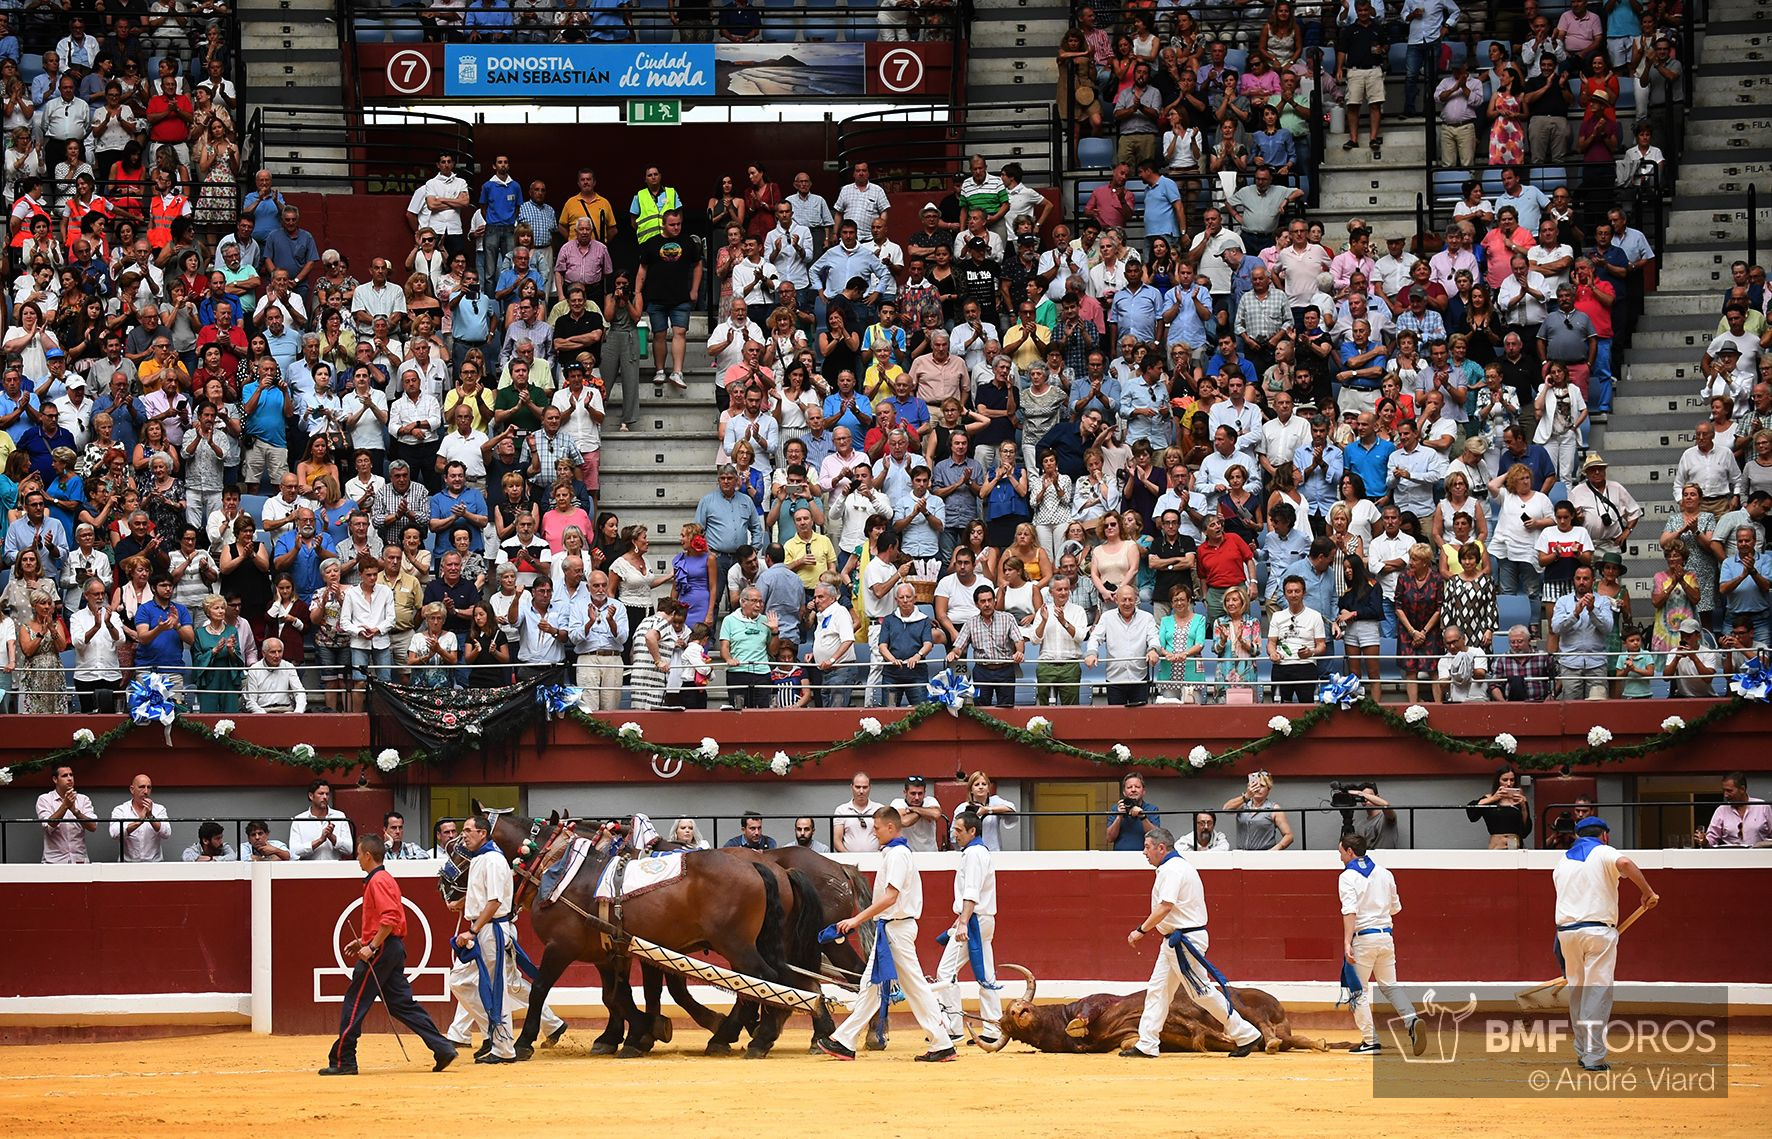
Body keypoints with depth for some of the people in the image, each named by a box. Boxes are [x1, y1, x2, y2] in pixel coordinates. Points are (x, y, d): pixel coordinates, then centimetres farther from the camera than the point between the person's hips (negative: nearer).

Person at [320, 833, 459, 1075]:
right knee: (402, 1003, 10)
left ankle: (343, 1061, -2)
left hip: (382, 950, -10)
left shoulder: (378, 881, -13)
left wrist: (372, 946, -23)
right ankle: (442, 1049, 4)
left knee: (354, 1003, -4)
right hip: (394, 949, 10)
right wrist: (362, 941, 21)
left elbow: (389, 918, -24)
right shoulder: (384, 879, 18)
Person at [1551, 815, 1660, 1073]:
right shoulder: (1603, 853, 1)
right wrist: (1648, 893, -15)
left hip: (1566, 931, 5)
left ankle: (1582, 1051, 21)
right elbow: (1624, 864, -21)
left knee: (1576, 992, 15)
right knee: (1598, 993, -5)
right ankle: (1594, 1057, -11)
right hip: (1598, 930, -5)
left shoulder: (1563, 861, 18)